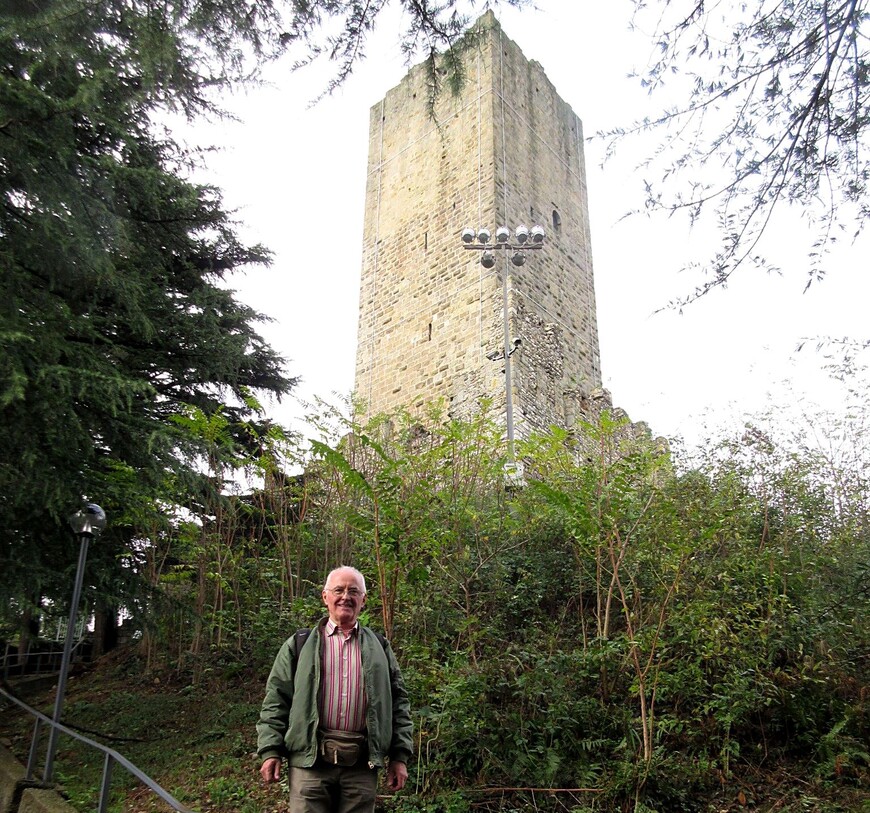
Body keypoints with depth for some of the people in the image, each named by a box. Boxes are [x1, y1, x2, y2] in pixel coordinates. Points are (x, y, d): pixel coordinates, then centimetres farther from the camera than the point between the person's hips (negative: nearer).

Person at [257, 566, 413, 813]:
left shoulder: (379, 647, 13)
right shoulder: (299, 645, 8)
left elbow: (398, 702, 12)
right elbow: (276, 699, 6)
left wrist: (400, 755, 6)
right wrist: (270, 750, -3)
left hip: (362, 764, 2)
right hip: (310, 759, -2)